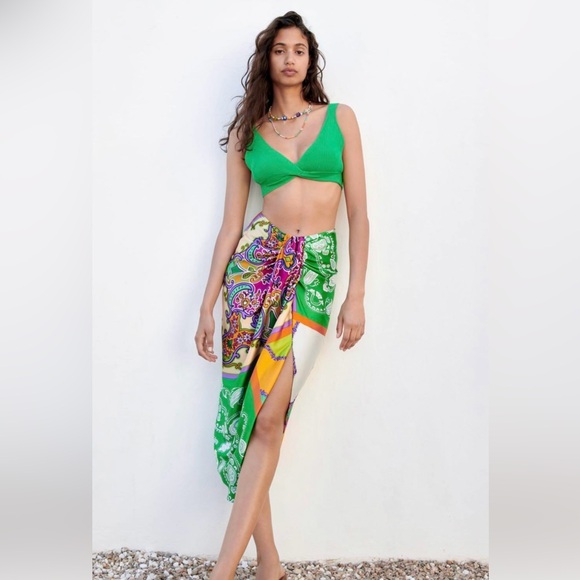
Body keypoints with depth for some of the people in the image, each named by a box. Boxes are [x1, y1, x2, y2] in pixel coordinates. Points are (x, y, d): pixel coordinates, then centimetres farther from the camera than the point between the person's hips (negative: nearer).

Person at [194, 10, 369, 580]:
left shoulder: (340, 117, 10)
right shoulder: (246, 132, 12)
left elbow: (358, 212, 5)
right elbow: (231, 223, 9)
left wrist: (356, 297, -3)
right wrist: (208, 304, 5)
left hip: (315, 269, -1)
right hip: (255, 262, 2)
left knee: (269, 418, -11)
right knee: (254, 412, -2)